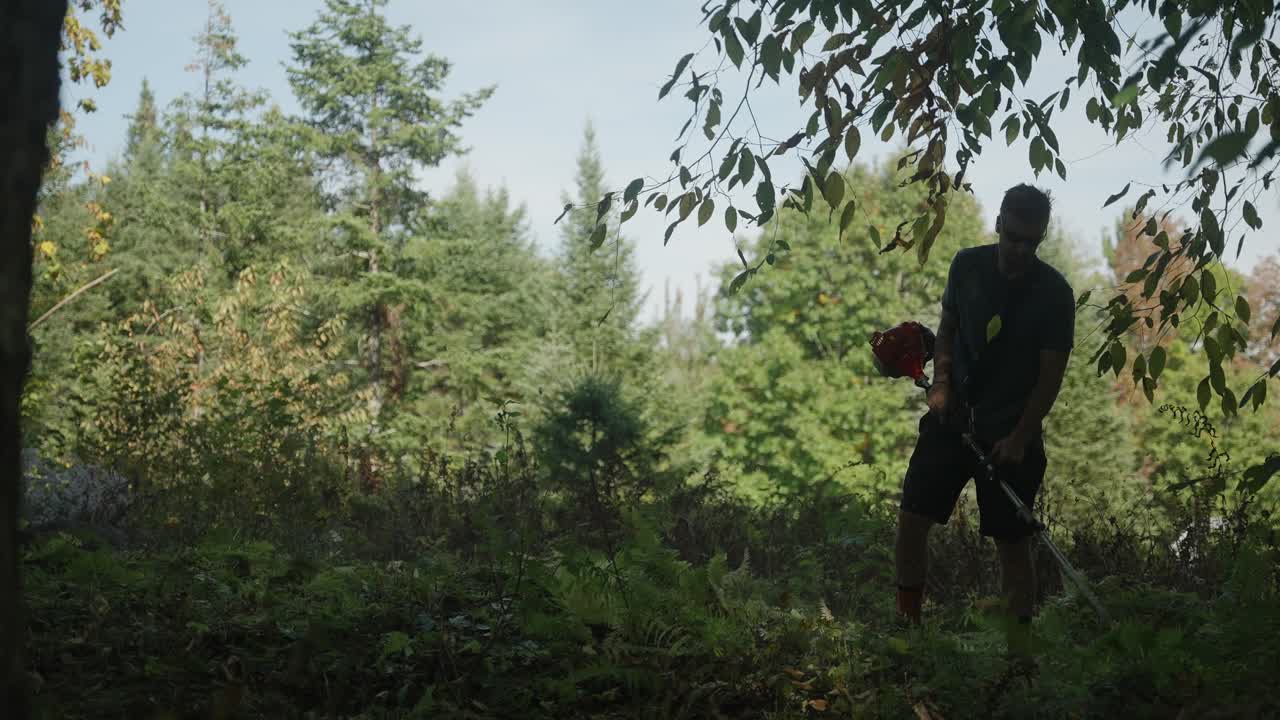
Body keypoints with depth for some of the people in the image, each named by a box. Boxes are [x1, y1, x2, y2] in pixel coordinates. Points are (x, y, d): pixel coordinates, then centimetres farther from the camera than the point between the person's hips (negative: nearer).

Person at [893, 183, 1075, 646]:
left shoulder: (1054, 294, -9)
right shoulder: (968, 265, 1)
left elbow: (1051, 375, -8)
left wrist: (1019, 439, -15)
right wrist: (941, 381, -2)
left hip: (1011, 435, -3)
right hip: (953, 417, 3)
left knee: (1012, 540, -1)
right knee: (912, 518, -4)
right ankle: (908, 627, 9)